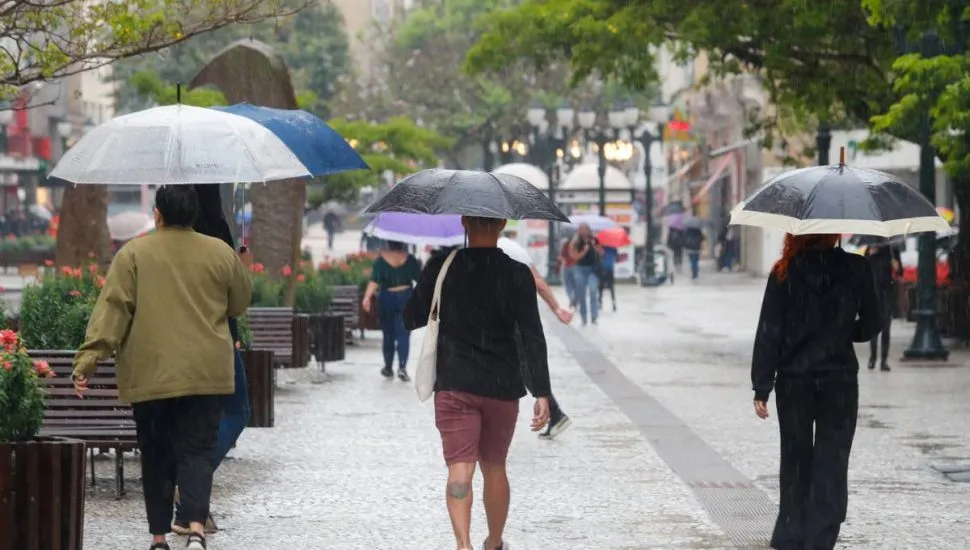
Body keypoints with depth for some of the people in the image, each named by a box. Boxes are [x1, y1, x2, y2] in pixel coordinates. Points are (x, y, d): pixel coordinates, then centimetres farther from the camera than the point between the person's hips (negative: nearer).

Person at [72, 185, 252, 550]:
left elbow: (112, 309, -9)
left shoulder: (134, 253, -2)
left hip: (150, 374, 0)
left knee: (157, 456, 11)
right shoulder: (221, 253, 4)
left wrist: (88, 359, -10)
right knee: (197, 451, 0)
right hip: (205, 374, 1)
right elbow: (240, 304, 16)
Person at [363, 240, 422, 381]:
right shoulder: (409, 259, -3)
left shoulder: (381, 259, -4)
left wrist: (367, 297, -19)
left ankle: (388, 368, 21)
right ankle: (402, 367, -19)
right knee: (404, 334, -2)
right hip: (406, 296, -1)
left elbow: (374, 280, -14)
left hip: (386, 297, 1)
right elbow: (419, 278, 1)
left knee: (388, 334, 13)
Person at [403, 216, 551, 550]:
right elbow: (532, 338, -9)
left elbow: (411, 319, 7)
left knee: (460, 469, -7)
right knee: (494, 468, 17)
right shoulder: (516, 275, -5)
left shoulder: (441, 269, -3)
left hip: (453, 385, -1)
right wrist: (542, 393, -9)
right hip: (502, 388, 1)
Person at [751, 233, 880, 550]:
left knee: (795, 460, 15)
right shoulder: (856, 270, -6)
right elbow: (871, 325, 3)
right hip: (839, 381, -1)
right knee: (831, 464, 2)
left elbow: (768, 333, -7)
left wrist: (761, 388, -3)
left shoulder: (784, 273, -6)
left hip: (793, 383, 1)